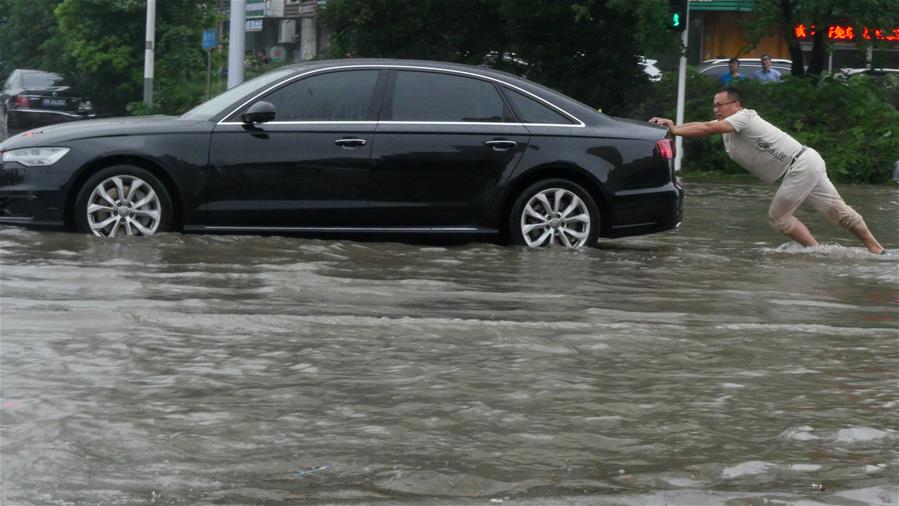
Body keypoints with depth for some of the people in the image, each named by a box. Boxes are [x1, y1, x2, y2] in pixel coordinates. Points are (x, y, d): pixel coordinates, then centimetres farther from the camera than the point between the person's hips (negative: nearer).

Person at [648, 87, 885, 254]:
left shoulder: (743, 117, -14)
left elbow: (708, 129, -25)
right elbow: (703, 125, 8)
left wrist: (673, 130, -24)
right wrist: (673, 125, -7)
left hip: (801, 166, -10)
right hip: (808, 164, 10)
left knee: (778, 216, -3)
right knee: (837, 211, 12)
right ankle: (876, 249, 17)